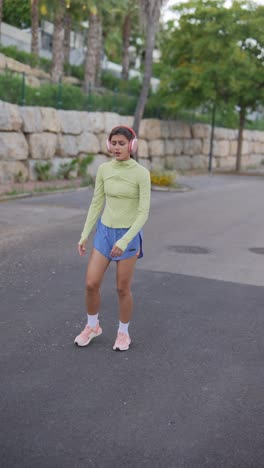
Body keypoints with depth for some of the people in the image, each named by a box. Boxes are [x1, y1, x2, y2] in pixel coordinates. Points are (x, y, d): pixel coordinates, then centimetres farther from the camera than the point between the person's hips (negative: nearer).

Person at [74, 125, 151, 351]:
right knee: (91, 284, 1)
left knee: (123, 288, 4)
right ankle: (92, 326, 25)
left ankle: (123, 332, 26)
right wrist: (85, 235, 2)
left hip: (129, 235, -4)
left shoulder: (142, 173, -14)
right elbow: (97, 204, 6)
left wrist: (125, 241, -24)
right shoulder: (103, 169, -1)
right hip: (105, 232, 4)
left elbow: (144, 212, -15)